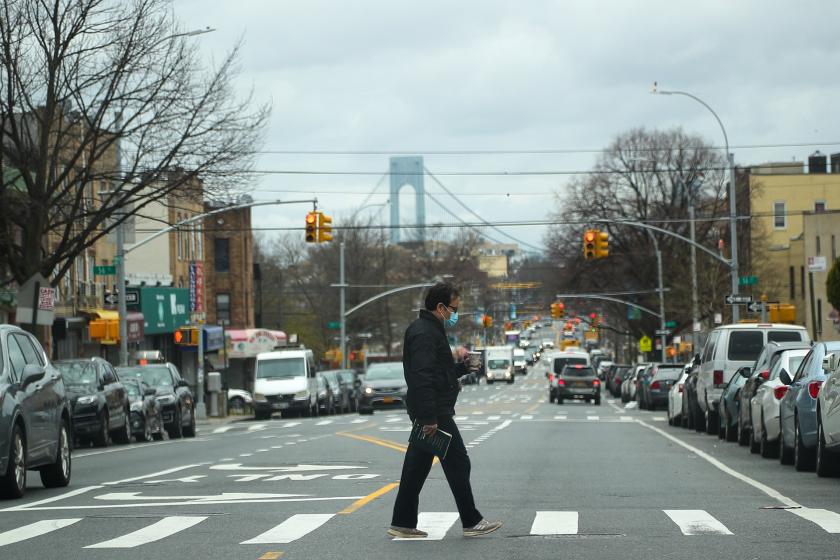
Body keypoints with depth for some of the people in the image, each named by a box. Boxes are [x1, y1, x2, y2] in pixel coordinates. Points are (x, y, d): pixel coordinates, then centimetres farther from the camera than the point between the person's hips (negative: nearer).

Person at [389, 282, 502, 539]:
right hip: (435, 412, -10)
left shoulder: (430, 330, 18)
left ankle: (403, 523, 13)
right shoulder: (425, 333, -16)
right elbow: (423, 378, -24)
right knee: (457, 463, -3)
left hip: (427, 413, 10)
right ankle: (471, 522, 2)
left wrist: (461, 365, 9)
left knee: (417, 466, 10)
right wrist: (429, 418, -27)